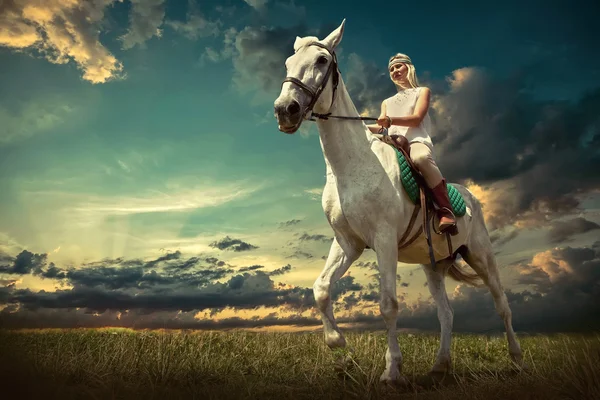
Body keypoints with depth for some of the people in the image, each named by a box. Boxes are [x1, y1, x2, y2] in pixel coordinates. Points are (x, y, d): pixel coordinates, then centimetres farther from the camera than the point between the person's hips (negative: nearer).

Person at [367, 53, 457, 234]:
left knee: (420, 158, -42)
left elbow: (416, 119, -1)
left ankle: (445, 208, -35)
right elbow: (380, 128, 17)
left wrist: (390, 120, -20)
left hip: (417, 142, -5)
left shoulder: (422, 91, 18)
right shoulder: (387, 102, 31)